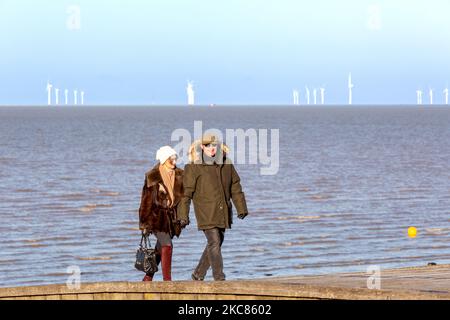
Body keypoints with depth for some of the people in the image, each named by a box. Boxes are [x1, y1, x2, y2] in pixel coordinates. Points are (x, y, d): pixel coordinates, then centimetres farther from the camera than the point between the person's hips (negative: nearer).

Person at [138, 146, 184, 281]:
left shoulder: (179, 176, 7)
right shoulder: (152, 177, -6)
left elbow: (182, 197, 15)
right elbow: (146, 200, -3)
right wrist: (144, 223, -5)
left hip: (172, 218, 5)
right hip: (157, 216, -5)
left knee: (160, 249, 9)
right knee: (167, 246, -17)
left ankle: (148, 278, 22)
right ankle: (167, 280, -14)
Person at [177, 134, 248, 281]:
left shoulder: (226, 164, 9)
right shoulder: (194, 167, -7)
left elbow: (235, 187, 16)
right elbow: (186, 192, -8)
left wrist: (241, 208, 14)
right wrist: (183, 215, -11)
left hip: (222, 213, 6)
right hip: (206, 213, -6)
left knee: (215, 244, 12)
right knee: (214, 243, -13)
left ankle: (198, 275, 27)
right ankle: (219, 278, -10)